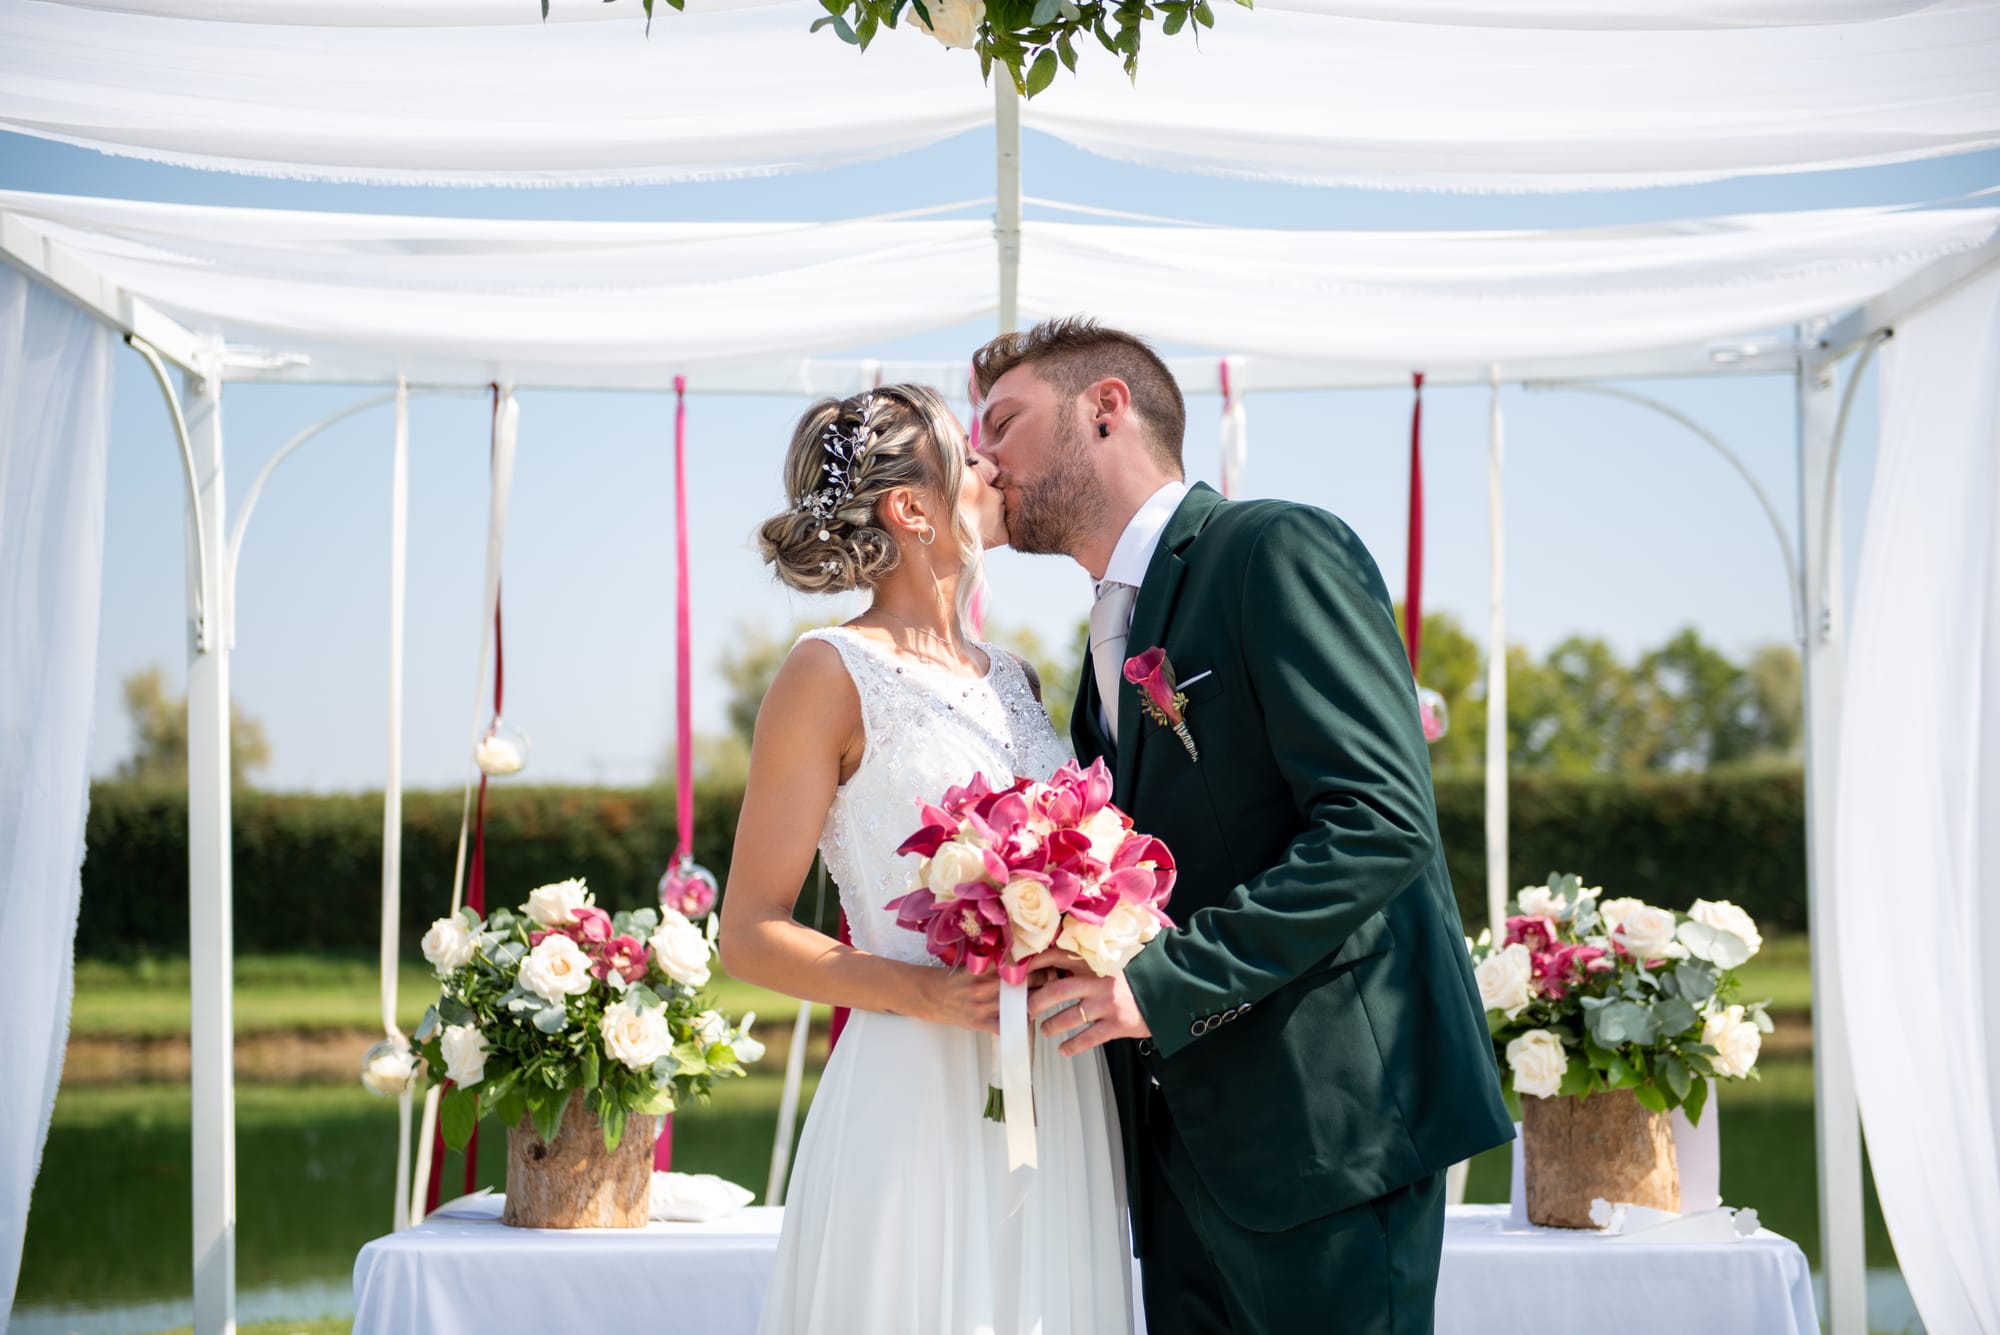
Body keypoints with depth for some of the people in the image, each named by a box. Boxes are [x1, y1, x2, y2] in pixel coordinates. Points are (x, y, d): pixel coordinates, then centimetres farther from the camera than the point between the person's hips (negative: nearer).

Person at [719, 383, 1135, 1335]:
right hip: (920, 1103, -6)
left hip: (1060, 1105, 6)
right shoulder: (833, 671, -4)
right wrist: (929, 994, -19)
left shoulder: (1011, 677, 15)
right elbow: (750, 935, -6)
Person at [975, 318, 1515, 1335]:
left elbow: (1382, 822, -18)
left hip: (1325, 1128, -8)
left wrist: (1166, 981, -20)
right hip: (1183, 1150, 8)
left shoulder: (1276, 550, -8)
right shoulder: (1109, 646, 20)